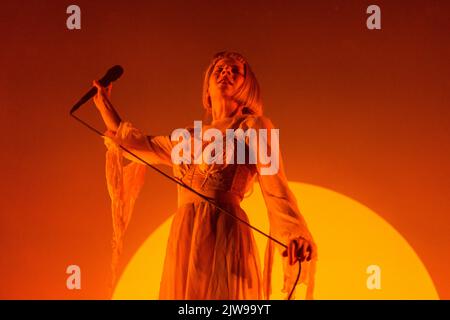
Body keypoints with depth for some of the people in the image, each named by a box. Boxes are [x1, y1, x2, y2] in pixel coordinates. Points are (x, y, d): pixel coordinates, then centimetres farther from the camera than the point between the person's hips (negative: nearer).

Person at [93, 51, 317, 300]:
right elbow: (133, 143, 35)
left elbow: (275, 189, -8)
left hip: (225, 237, -5)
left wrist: (295, 235, -25)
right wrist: (103, 103, 39)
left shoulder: (252, 126, 6)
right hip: (184, 244, 6)